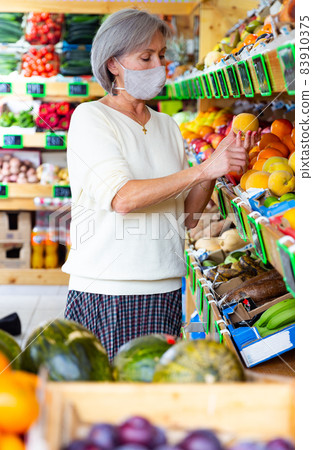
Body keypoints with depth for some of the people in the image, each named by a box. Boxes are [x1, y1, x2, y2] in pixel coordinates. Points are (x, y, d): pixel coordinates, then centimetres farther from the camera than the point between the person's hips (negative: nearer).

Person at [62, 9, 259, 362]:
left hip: (166, 291, 5)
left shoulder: (167, 125, 14)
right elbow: (122, 198, -18)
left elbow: (187, 216, 11)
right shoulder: (90, 117, -3)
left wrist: (222, 162, -3)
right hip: (107, 291, -5)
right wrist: (204, 169, -17)